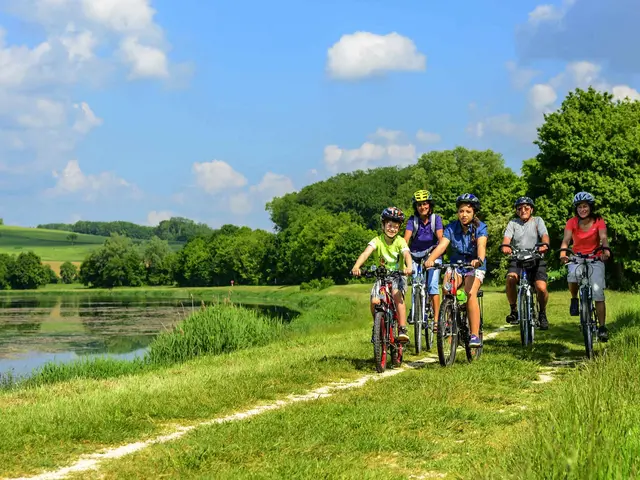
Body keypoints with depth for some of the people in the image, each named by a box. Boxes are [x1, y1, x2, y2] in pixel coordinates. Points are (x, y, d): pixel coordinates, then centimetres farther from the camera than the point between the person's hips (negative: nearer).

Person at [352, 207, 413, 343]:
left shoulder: (400, 241, -11)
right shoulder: (377, 241, -11)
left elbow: (407, 254, -29)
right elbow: (366, 253, -28)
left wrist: (409, 267, -53)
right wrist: (356, 266, -48)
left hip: (398, 276, -1)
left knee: (397, 296, -32)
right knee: (374, 301, -22)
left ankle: (402, 330, -30)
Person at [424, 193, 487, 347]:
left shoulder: (480, 228, -12)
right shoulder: (451, 228, -7)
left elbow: (481, 245, -29)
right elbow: (441, 245, -21)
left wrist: (479, 260, -51)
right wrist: (430, 259, -42)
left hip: (475, 267, -2)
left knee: (470, 293, -29)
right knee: (447, 289, -28)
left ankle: (475, 335, -28)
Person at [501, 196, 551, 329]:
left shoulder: (537, 221, 12)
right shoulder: (513, 223, 14)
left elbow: (544, 235, -5)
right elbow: (507, 237, -2)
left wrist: (545, 245, -30)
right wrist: (505, 246, -27)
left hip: (536, 259, -1)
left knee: (541, 288, -22)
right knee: (510, 279, -31)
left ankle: (542, 313, 7)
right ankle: (514, 310, -11)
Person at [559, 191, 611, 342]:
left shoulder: (598, 221, -8)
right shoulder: (572, 222, -7)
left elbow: (603, 238, -22)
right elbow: (566, 240, -20)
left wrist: (606, 249, -45)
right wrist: (563, 252, -41)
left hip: (595, 259, 0)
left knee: (598, 293, -12)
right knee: (572, 275, -34)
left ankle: (602, 327, -4)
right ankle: (574, 300, -4)